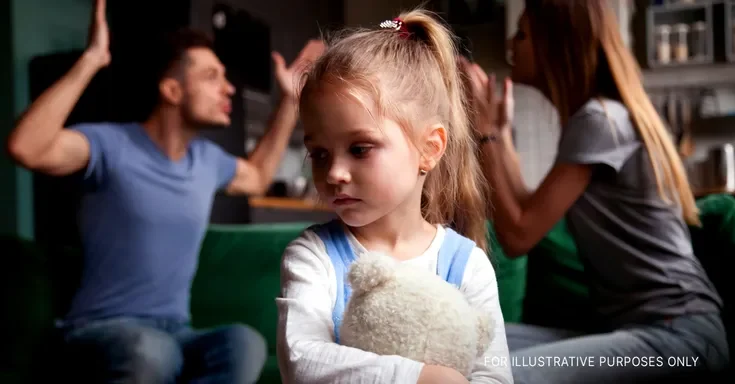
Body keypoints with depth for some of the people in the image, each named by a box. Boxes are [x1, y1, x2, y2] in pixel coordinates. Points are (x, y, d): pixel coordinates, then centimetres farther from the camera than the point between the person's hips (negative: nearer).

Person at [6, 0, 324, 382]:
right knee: (148, 351, -42)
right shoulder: (112, 145, -10)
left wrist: (290, 100, 27)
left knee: (245, 344, -30)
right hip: (103, 329, -5)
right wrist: (90, 61, -26)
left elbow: (257, 177, 32)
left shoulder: (207, 157, 11)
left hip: (174, 332, 6)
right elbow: (26, 148, -28)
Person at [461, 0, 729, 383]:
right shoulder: (601, 116, 16)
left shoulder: (599, 119, -12)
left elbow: (518, 235, -14)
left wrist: (485, 132, -6)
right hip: (633, 324, 9)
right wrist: (500, 129, 16)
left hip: (679, 330, -9)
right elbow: (529, 215, 15)